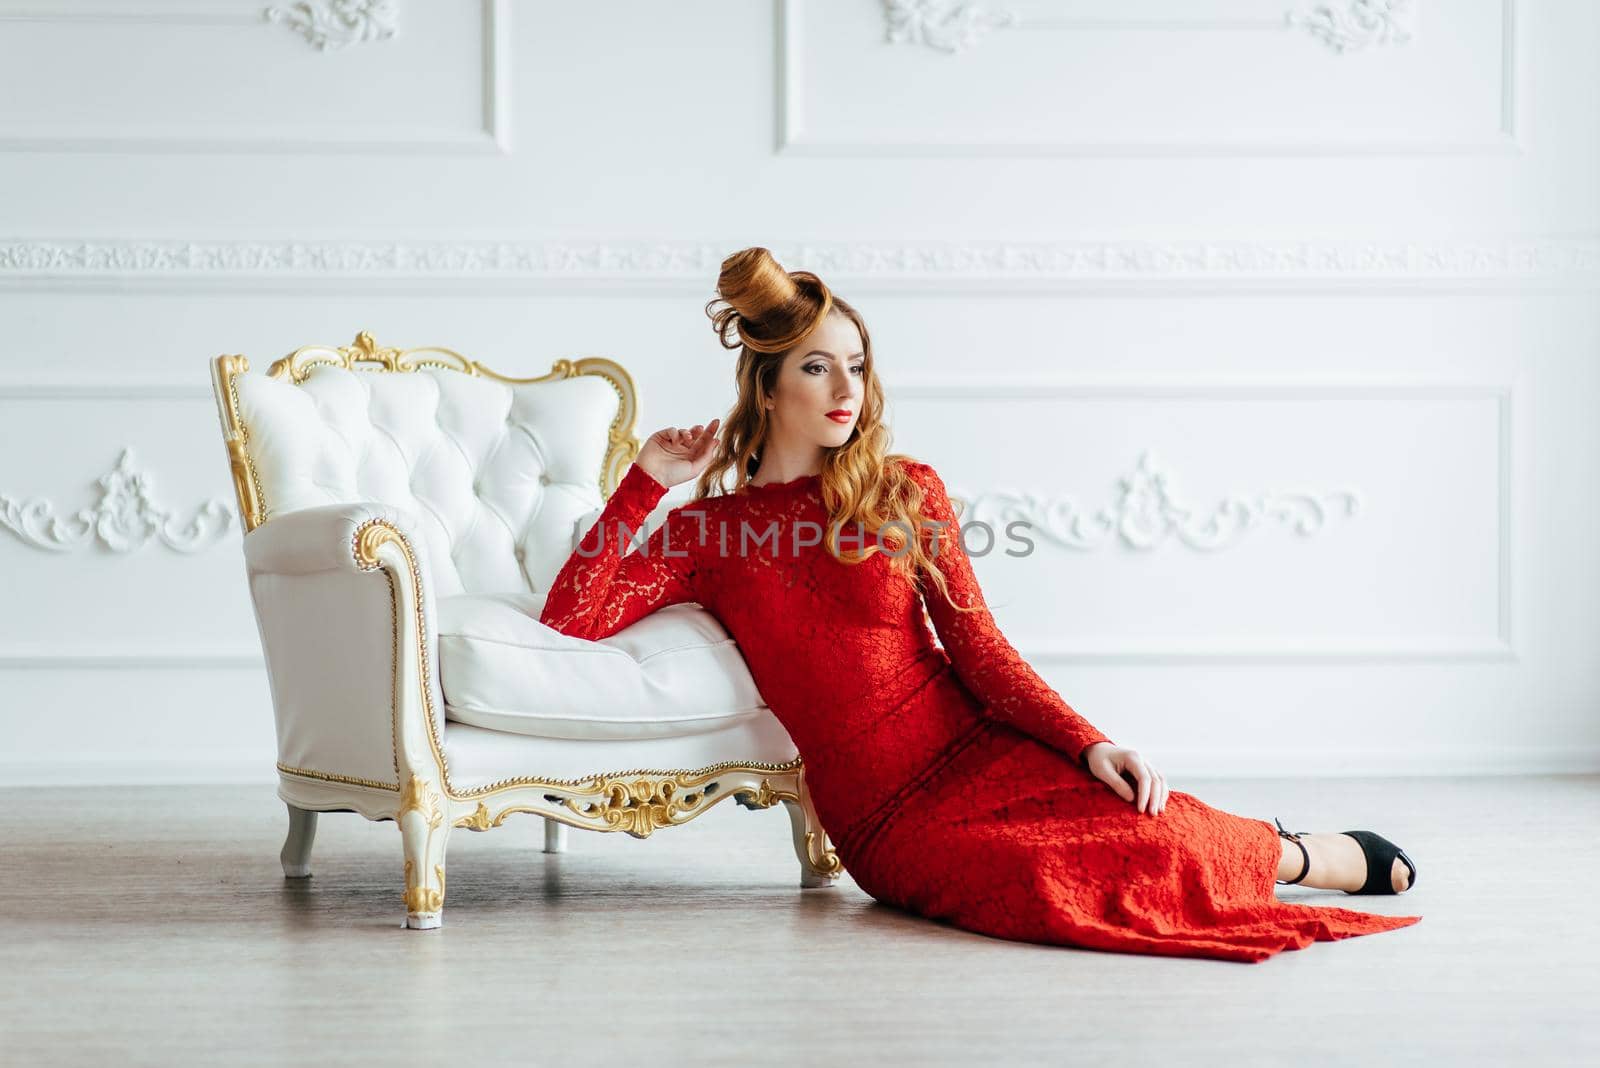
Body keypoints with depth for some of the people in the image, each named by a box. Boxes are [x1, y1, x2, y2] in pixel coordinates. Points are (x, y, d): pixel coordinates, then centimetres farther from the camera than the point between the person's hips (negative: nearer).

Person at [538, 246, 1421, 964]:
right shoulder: (706, 532, 7)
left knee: (1165, 834, -29)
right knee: (1059, 886, -32)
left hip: (981, 747, 2)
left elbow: (979, 649, 2)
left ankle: (1297, 852, 4)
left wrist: (1090, 744, -11)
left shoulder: (907, 492, 9)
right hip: (883, 815, -2)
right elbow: (568, 621, -4)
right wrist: (647, 482, -3)